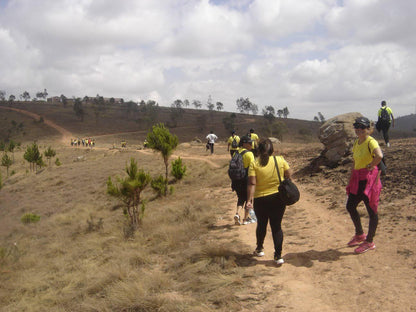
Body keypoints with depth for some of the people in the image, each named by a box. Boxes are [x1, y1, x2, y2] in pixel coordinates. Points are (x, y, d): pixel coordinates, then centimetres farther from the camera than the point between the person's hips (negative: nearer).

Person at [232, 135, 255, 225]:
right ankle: (246, 218, 16)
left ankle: (237, 214, -1)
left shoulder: (236, 153, 7)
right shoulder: (249, 154, -13)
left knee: (241, 198, 18)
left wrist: (233, 181, 19)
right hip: (246, 180, -6)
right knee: (248, 198, 11)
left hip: (236, 180, 6)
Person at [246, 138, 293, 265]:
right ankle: (278, 256, 3)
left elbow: (252, 183, -17)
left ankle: (259, 249, 37)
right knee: (277, 226, 7)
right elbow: (289, 176, -1)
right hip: (278, 198, 1)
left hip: (261, 199, -1)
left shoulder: (254, 164, -10)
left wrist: (250, 199, -16)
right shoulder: (280, 160, -5)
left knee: (261, 224, 19)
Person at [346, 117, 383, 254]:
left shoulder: (371, 142, -16)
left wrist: (370, 166, -21)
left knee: (371, 210, 2)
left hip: (369, 178, -9)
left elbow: (379, 156, -36)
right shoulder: (356, 143, 11)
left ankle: (369, 242, 14)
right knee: (350, 206, 15)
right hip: (357, 179, 9)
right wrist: (351, 180, 17)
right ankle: (360, 235, 33)